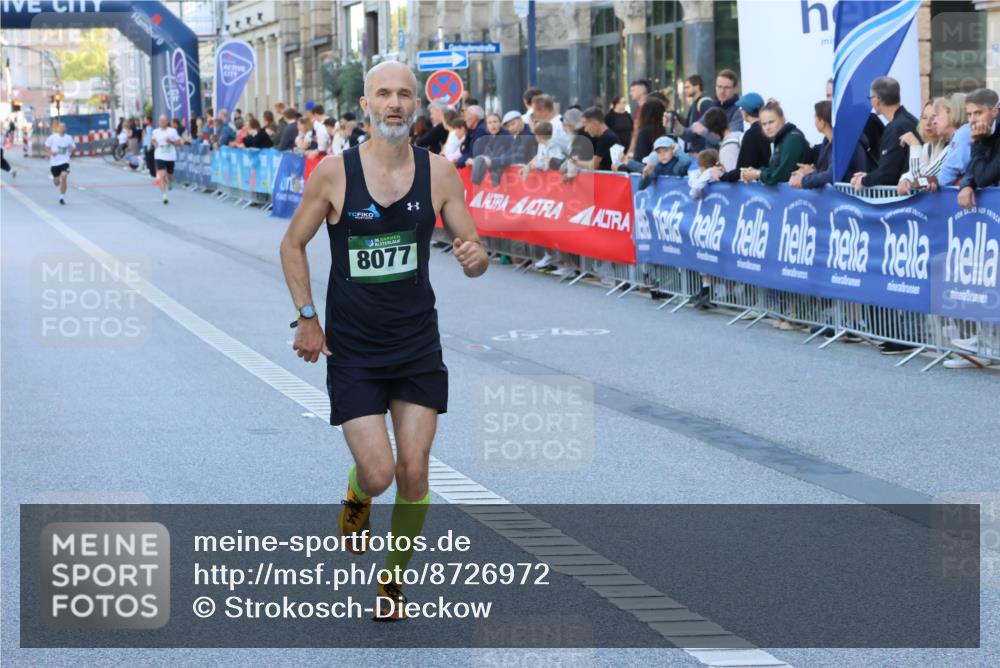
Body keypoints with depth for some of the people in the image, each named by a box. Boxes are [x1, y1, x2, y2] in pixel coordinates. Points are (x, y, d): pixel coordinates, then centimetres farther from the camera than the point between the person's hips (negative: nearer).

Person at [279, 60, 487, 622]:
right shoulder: (334, 173, -8)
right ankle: (357, 497, 29)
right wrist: (307, 317, -3)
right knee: (377, 473, -10)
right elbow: (293, 245, 4)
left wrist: (476, 258, -23)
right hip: (352, 348, -2)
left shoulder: (439, 172, -4)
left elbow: (474, 252, 1)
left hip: (418, 345, 2)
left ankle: (394, 579, 23)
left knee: (414, 474, -1)